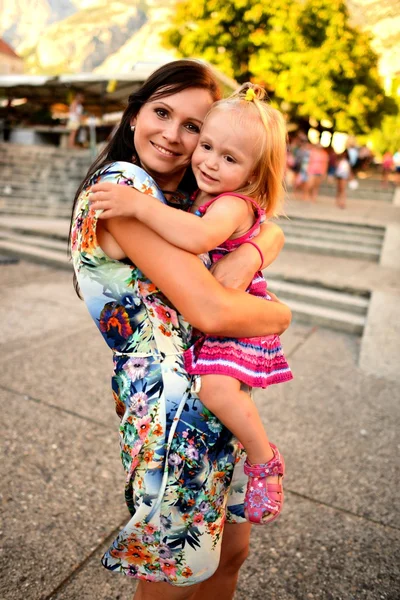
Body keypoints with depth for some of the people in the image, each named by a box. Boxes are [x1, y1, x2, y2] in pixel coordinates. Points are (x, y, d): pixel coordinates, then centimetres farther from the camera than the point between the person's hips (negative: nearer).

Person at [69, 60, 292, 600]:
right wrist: (280, 315, -8)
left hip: (217, 400, 9)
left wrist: (251, 254, -11)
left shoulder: (186, 197, 10)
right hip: (175, 409, -9)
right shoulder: (121, 184, -19)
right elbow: (210, 311, -25)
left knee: (231, 551, 27)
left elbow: (270, 227, 10)